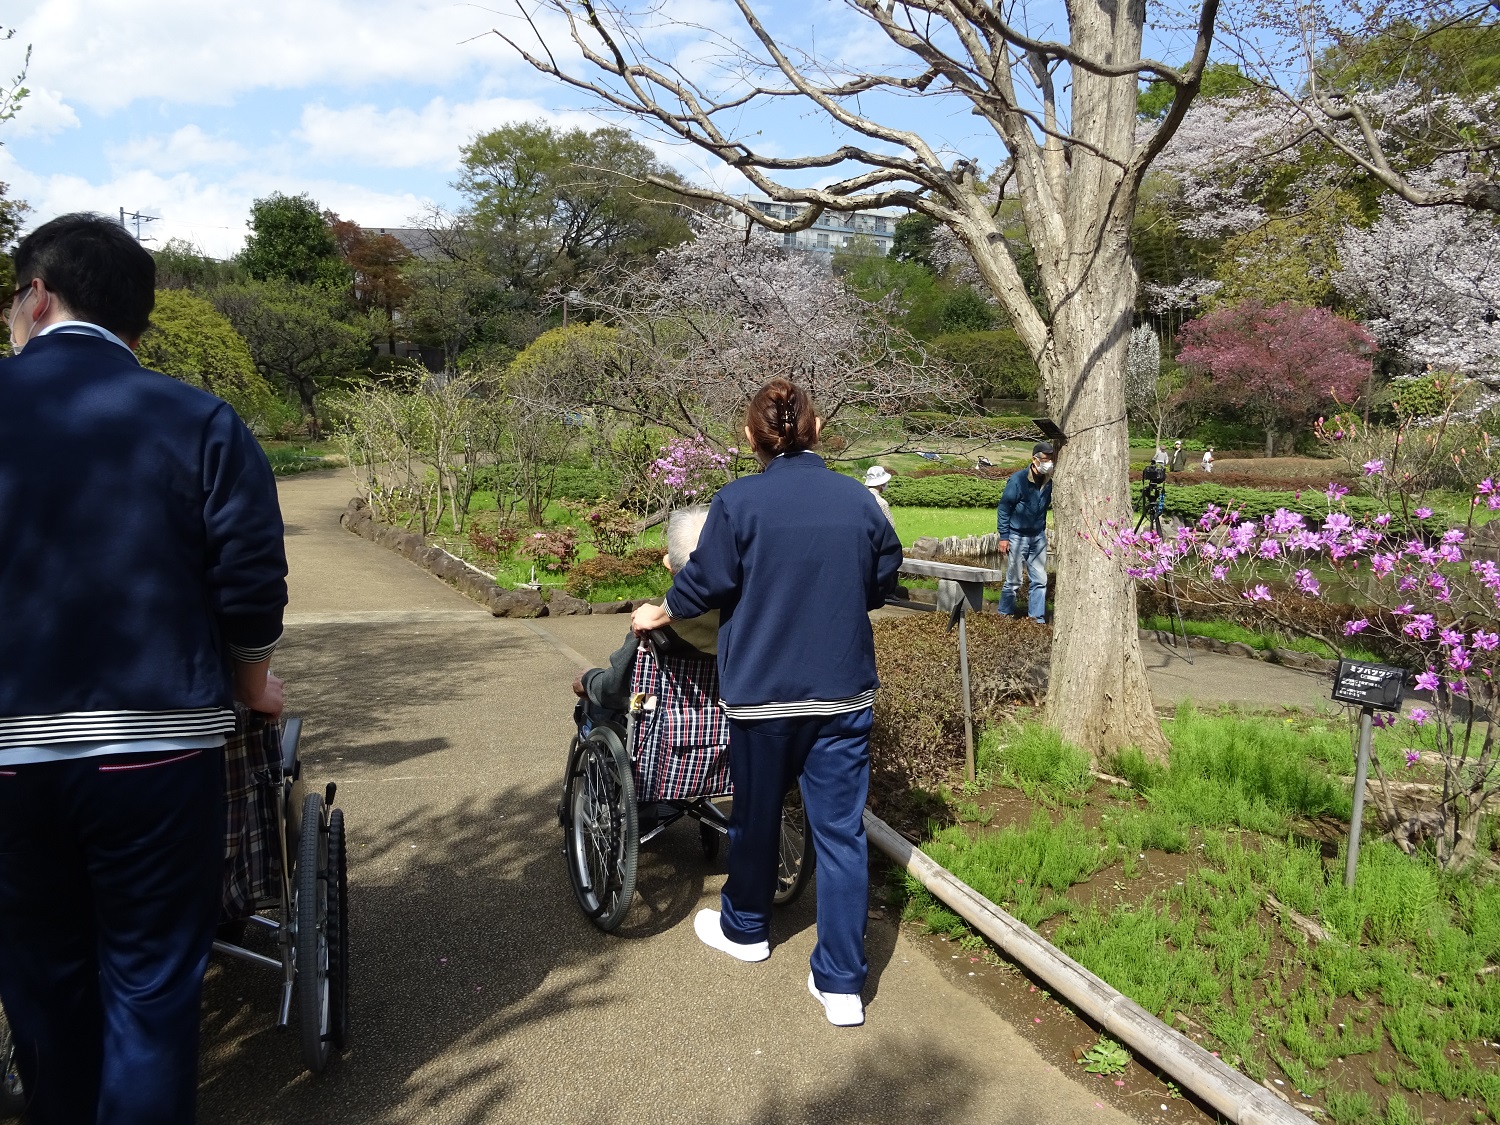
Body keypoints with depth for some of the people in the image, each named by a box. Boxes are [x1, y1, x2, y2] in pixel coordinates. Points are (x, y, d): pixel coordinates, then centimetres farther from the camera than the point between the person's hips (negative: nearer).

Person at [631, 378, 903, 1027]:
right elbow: (882, 583, 9)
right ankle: (841, 984, 11)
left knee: (757, 813, 19)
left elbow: (707, 581, -6)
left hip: (764, 689, -2)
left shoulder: (739, 501, -12)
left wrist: (661, 613, 14)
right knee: (841, 830, 7)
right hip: (845, 690, 2)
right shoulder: (859, 500, -1)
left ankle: (745, 928, 41)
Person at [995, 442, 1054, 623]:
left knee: (1039, 580, 4)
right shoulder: (1018, 479, -14)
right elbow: (1003, 508, -10)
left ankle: (1037, 618, 11)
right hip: (1017, 537, -5)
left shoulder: (1049, 482, 0)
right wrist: (1003, 536, -11)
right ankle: (1005, 615, 17)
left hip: (1038, 537, 5)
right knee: (1013, 581, 2)